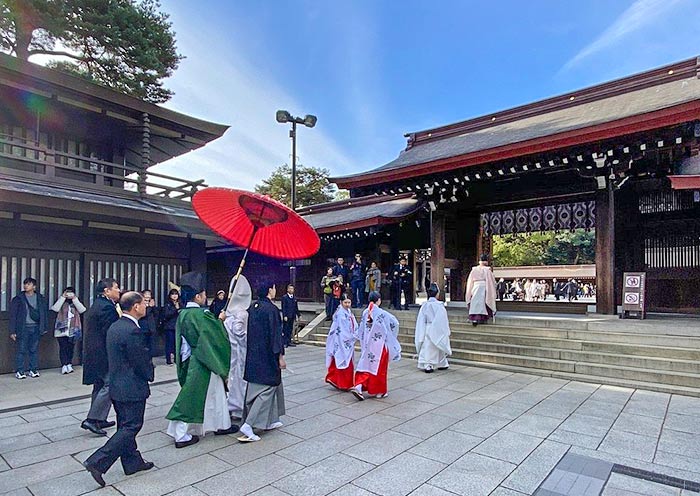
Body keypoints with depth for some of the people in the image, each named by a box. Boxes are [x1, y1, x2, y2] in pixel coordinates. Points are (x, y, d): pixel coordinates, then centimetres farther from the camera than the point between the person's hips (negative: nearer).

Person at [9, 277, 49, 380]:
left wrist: (44, 328, 8)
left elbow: (45, 313, 11)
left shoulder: (41, 298, 6)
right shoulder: (18, 299, 0)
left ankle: (33, 370, 15)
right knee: (21, 350, -1)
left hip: (36, 328, 2)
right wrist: (12, 331, -4)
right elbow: (13, 315, 0)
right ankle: (19, 371, 8)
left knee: (33, 350, 7)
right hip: (23, 328, -2)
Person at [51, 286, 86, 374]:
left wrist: (74, 299, -10)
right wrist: (63, 297, -12)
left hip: (73, 330, 2)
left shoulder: (76, 302, 11)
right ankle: (64, 365, -7)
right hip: (62, 330, -2)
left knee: (71, 348, 6)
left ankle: (69, 364, 12)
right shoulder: (61, 302, 7)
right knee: (63, 348, -7)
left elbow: (82, 310, -7)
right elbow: (55, 308, -13)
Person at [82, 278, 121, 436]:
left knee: (100, 385, 17)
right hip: (104, 354, -11)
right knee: (109, 385, -5)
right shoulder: (107, 307, -18)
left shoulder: (97, 305, 16)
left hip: (94, 353, 11)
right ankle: (92, 420, -2)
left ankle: (98, 419, 25)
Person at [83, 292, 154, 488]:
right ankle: (98, 462, 0)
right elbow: (142, 361, -19)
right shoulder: (133, 331, -24)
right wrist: (149, 375, 1)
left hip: (116, 385, 10)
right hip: (132, 388, -10)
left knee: (125, 426, 17)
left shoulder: (115, 327, 6)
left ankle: (133, 462, 29)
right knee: (131, 427, 2)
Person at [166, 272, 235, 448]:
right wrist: (219, 320, -3)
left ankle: (222, 424, 31)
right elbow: (216, 334, -19)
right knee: (192, 397, 5)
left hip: (191, 359, 9)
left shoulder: (183, 314, 3)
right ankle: (181, 435, 17)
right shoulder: (201, 314, -23)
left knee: (216, 392, 19)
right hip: (202, 363, -9)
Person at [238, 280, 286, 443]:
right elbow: (275, 334, -18)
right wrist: (280, 356, -12)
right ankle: (248, 425, -8)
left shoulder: (253, 307, 6)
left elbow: (250, 331, 14)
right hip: (267, 356, -8)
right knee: (267, 387, -1)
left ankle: (269, 421, 27)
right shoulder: (271, 309, -18)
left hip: (253, 355, 9)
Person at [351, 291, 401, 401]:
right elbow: (395, 323, -10)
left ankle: (359, 386, -6)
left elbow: (360, 330, 6)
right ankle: (379, 391, 18)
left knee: (365, 365, 9)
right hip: (380, 344, -4)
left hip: (367, 345, 4)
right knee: (379, 367, 7)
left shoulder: (365, 312, 0)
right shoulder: (382, 313, -15)